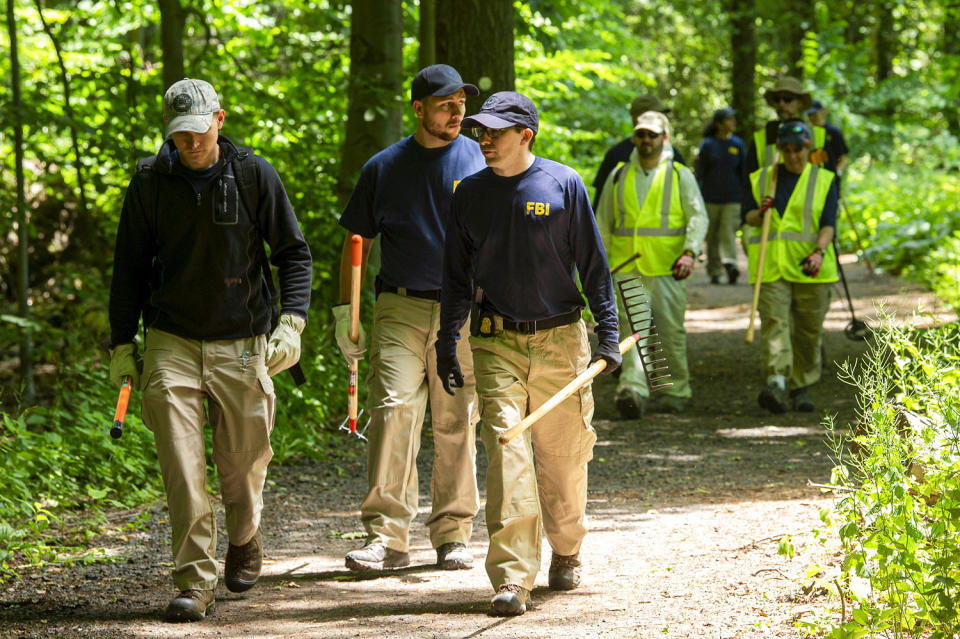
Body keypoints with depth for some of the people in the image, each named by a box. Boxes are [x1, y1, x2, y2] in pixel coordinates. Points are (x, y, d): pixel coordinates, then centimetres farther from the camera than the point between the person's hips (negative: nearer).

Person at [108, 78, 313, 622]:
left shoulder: (255, 175, -2)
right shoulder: (151, 181, 1)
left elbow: (294, 253, 3)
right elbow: (130, 267, 10)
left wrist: (292, 321, -11)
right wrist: (122, 344, 7)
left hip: (241, 342, 0)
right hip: (171, 340, 0)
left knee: (244, 464, 8)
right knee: (181, 465, -13)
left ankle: (246, 542, 39)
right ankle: (196, 582, -9)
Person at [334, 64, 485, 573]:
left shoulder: (480, 161, 7)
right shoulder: (384, 168, 9)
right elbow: (357, 243, 14)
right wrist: (345, 312, 7)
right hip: (400, 310, 0)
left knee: (457, 425, 3)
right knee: (393, 410, -13)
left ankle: (452, 535, 13)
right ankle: (386, 535, -14)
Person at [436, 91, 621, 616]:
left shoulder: (563, 184, -1)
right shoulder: (470, 193, 7)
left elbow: (593, 263, 3)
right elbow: (456, 275, 15)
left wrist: (608, 335, -1)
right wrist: (447, 343, 10)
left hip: (561, 341, -1)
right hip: (497, 343, 1)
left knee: (564, 459, 6)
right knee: (506, 457, -12)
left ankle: (565, 554, 31)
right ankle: (512, 579, -15)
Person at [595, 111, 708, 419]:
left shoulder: (680, 176, 6)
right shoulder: (618, 177, 13)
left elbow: (698, 217, -1)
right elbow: (603, 223, 19)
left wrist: (690, 252, -16)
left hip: (667, 270, -1)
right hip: (627, 268, 1)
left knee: (671, 331, 2)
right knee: (631, 326, -12)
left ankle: (675, 391, 15)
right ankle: (632, 390, -21)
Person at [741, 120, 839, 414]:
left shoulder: (824, 181, 7)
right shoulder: (761, 179, 11)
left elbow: (828, 224, -3)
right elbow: (746, 217, 12)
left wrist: (819, 252, -21)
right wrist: (760, 213, -11)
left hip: (810, 268, 0)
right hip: (771, 266, 0)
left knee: (808, 329, 4)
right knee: (774, 321, -17)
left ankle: (800, 388, 17)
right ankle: (776, 383, -29)